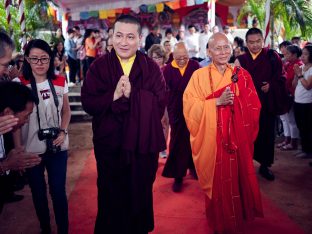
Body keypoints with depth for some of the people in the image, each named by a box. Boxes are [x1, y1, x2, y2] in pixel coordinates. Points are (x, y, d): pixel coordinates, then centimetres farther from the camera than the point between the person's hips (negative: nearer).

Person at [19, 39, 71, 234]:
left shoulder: (60, 82, 1)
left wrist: (63, 132, -6)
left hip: (58, 147, 1)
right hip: (31, 149, -1)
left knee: (58, 191, 6)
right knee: (38, 193, 14)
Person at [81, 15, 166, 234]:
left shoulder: (151, 67, -2)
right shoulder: (99, 66, -1)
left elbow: (159, 104, -11)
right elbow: (88, 102, -8)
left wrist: (132, 95, -24)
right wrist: (113, 96, -24)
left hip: (143, 144, 1)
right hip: (109, 144, 0)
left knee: (140, 195, 17)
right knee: (111, 197, 14)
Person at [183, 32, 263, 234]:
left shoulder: (242, 75, 6)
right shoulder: (199, 76, -1)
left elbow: (254, 106, 4)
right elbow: (190, 106, -9)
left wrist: (235, 101, -14)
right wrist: (217, 102, -18)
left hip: (237, 138, 2)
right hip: (211, 138, -2)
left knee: (237, 177, 10)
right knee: (217, 181, 5)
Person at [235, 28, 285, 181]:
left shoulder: (272, 56, 1)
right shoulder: (240, 59, 6)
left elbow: (280, 76, -2)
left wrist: (271, 85, -19)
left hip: (266, 103, -1)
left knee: (266, 134, 7)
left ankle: (265, 165, 22)